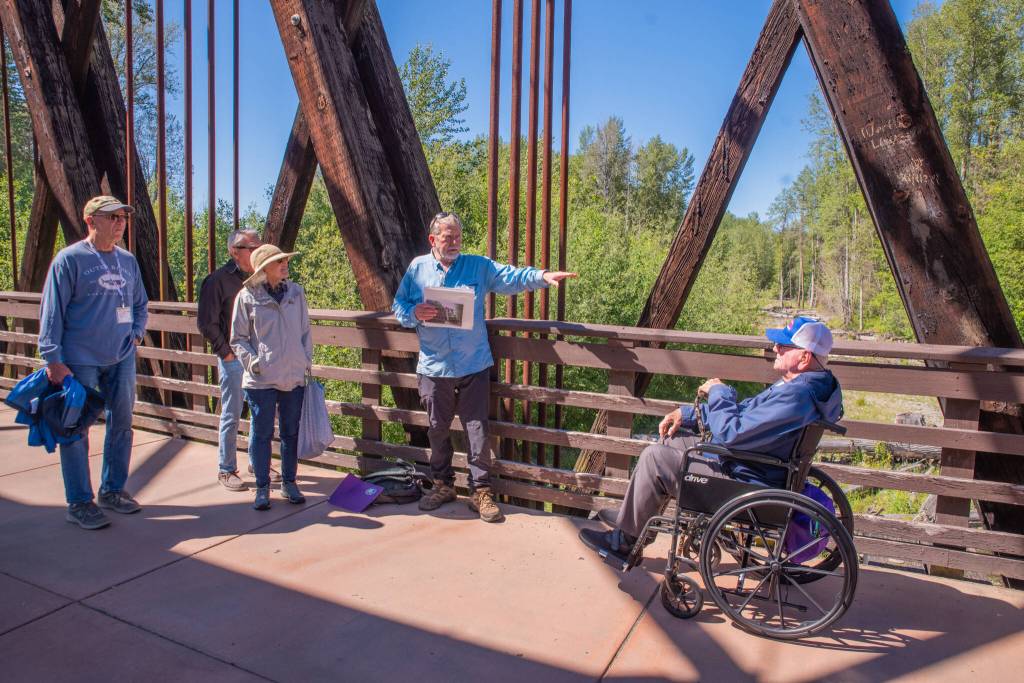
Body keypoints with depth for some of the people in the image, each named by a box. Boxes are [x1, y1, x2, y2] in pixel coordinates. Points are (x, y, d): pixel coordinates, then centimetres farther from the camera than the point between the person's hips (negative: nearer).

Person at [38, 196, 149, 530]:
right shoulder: (70, 258, -8)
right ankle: (79, 503, 13)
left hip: (121, 358, 6)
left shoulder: (128, 260, 9)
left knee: (122, 424, 12)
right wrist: (53, 359, -14)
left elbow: (139, 303, 21)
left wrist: (136, 332, 5)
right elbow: (52, 311, -10)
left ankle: (113, 490, 27)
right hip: (80, 360, -6)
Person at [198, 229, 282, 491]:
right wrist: (226, 352, -11)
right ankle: (226, 470, 17)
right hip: (233, 359, -5)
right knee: (231, 416, 3)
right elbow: (207, 323, -8)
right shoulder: (218, 280, -8)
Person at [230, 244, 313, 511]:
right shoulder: (247, 296, -4)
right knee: (262, 433, 5)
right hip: (261, 379, -3)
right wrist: (251, 361, -10)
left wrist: (307, 361, 7)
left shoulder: (296, 292, 6)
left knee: (291, 432, 11)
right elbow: (238, 339, 2)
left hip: (294, 376, 3)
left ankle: (289, 482, 25)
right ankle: (262, 487, 19)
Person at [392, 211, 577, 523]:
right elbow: (398, 305, 9)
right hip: (434, 366, 1)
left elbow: (512, 277, -5)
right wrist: (415, 313, -13)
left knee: (477, 429, 1)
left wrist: (543, 276, -22)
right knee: (437, 429, 12)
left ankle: (481, 491, 13)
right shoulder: (417, 268, 6)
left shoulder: (479, 266, 4)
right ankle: (442, 485, 30)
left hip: (473, 366, -1)